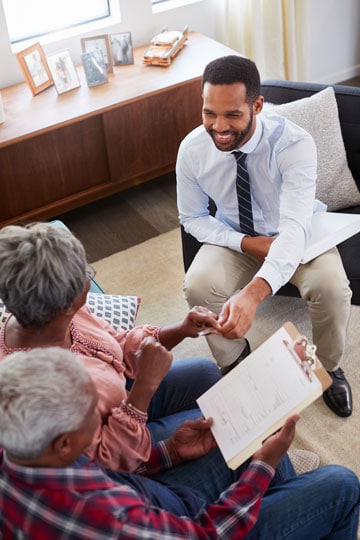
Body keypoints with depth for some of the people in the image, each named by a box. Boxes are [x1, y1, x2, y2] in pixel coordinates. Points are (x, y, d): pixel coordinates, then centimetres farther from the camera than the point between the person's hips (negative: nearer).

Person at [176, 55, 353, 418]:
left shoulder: (295, 144, -31)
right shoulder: (192, 149, -20)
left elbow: (295, 227, -43)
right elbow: (192, 218, -5)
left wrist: (252, 294, -60)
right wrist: (245, 243, -23)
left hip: (294, 234, -2)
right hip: (236, 237, 2)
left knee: (332, 288, -30)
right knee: (198, 286, -26)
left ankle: (328, 366, 4)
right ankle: (234, 362, 5)